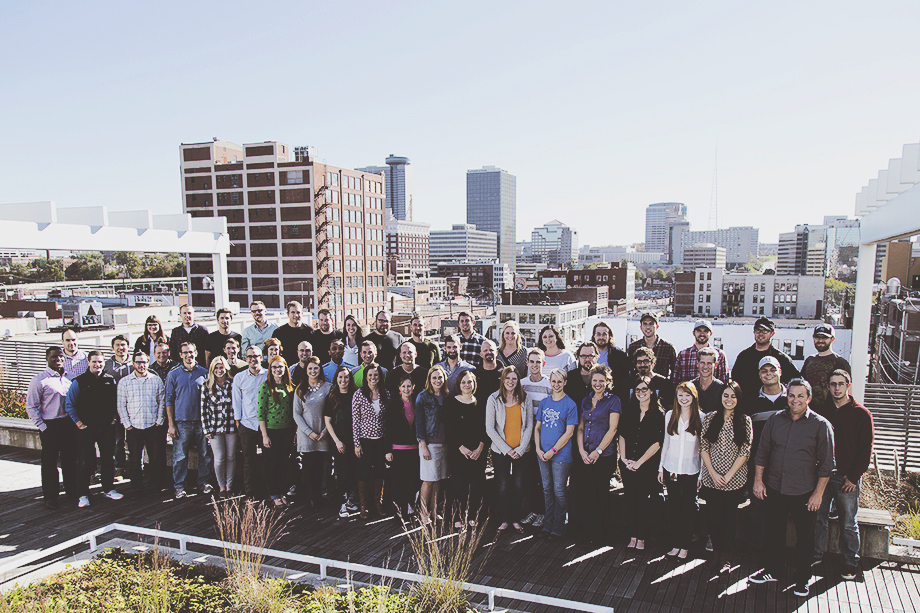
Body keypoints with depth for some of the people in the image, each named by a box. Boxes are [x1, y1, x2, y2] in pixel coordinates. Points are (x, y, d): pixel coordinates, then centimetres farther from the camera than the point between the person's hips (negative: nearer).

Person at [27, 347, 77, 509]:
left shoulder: (68, 378, 9)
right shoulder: (39, 380, -8)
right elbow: (31, 407, -8)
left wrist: (75, 420, 9)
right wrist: (42, 427, -12)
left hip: (69, 424, 5)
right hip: (50, 426, -5)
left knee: (70, 459, 14)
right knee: (49, 462, 5)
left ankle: (72, 489, 28)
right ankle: (50, 497, 17)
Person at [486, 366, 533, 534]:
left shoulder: (525, 399, 3)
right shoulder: (494, 399, -2)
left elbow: (529, 426, 3)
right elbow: (490, 428, -4)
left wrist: (521, 449, -6)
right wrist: (506, 449, -9)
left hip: (521, 452, 1)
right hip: (500, 451, -1)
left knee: (518, 485, 5)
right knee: (503, 486, 2)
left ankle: (515, 519, 19)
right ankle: (504, 519, 17)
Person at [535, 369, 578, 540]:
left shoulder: (570, 404, -5)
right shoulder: (544, 402, 9)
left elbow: (569, 433, -8)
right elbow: (537, 427, 12)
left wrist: (552, 451, -12)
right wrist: (538, 448, -2)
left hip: (561, 455, -4)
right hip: (543, 454, 5)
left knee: (559, 491, 1)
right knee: (547, 490, 12)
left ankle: (558, 528, 12)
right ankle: (548, 525, 23)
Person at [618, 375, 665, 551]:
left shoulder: (658, 414, -6)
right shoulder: (629, 412, 7)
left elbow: (657, 442, -10)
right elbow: (622, 435, 8)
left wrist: (639, 462, -12)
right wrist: (623, 458, -4)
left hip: (647, 466, -4)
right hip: (628, 465, 4)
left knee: (643, 501, 3)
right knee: (630, 500, 8)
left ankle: (641, 538, 15)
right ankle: (632, 536, 19)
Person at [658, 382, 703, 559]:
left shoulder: (700, 418, -3)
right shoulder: (670, 415, 5)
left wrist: (703, 472, -2)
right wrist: (661, 467, 10)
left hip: (690, 470, -2)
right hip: (671, 469, 2)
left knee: (688, 509, 6)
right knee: (674, 508, 8)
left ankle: (685, 546, 18)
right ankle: (676, 544, 20)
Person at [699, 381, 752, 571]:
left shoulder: (745, 421, -2)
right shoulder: (709, 418, 1)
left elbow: (745, 452, -5)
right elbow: (703, 447, 1)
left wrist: (729, 475, -10)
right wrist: (713, 473, -8)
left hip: (734, 479, -1)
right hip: (710, 478, 1)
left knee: (730, 516, 10)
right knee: (713, 516, 8)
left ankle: (726, 553, 26)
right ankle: (716, 550, 26)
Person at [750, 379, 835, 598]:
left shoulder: (821, 425, -7)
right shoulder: (775, 419, 2)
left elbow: (826, 464, -5)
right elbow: (762, 452, 9)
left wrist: (818, 493, -7)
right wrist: (758, 480, 5)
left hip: (804, 493, -3)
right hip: (773, 489, 3)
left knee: (805, 536, 11)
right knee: (773, 531, 16)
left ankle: (802, 578, 29)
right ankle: (773, 570, 34)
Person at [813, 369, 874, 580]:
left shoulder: (861, 414, -5)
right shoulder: (824, 411, 6)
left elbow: (866, 449, -5)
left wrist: (854, 477, -9)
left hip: (848, 478, -3)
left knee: (848, 523, 8)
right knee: (818, 517, 10)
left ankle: (850, 563, 22)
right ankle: (815, 555, 24)